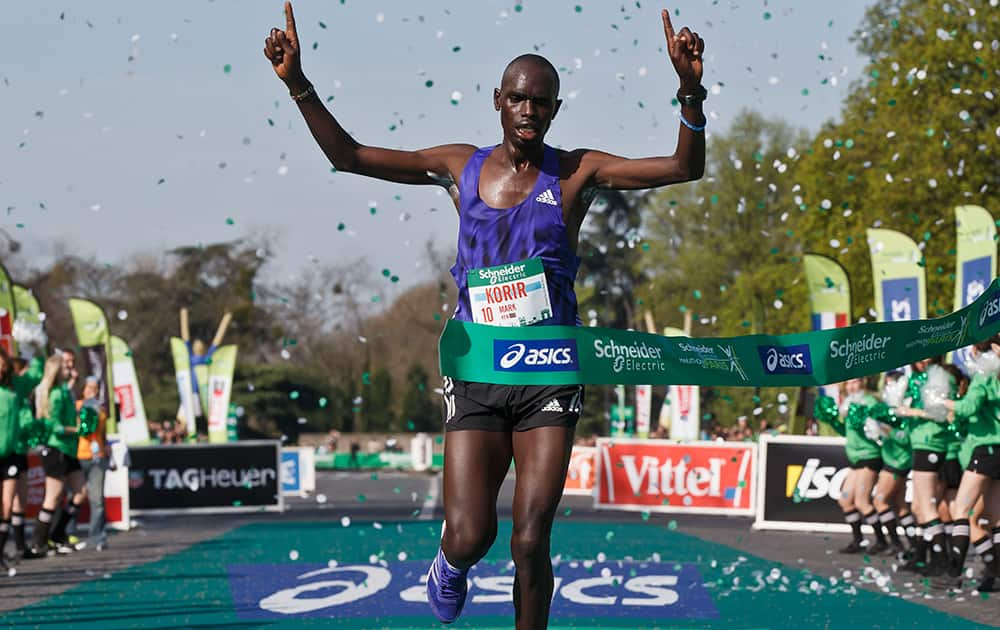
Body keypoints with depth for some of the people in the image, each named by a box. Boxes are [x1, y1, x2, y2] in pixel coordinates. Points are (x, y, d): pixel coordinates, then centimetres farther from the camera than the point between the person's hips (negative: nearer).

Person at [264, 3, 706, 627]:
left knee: (530, 541, -7)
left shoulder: (576, 173, 0)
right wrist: (298, 84, -5)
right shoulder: (461, 167, 6)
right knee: (471, 537, -9)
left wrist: (691, 91, -25)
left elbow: (686, 167, -9)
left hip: (549, 375, -1)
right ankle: (451, 565, 28)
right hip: (477, 372, 1)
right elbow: (348, 155, 6)